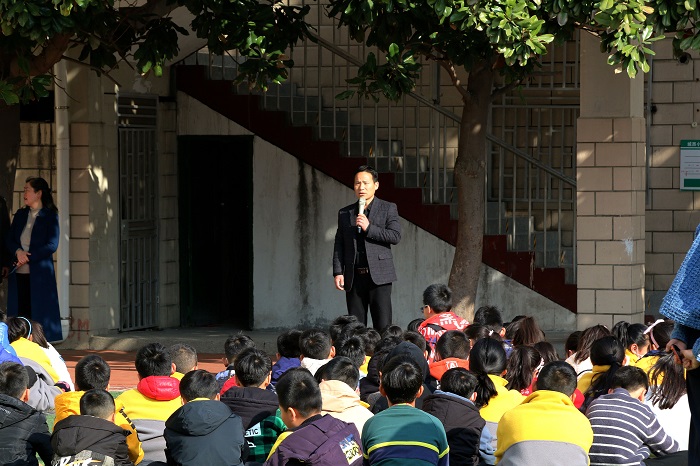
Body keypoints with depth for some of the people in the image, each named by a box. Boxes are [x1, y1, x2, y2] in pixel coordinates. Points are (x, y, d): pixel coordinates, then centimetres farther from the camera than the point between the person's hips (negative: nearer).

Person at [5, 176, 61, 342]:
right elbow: (8, 240, 12)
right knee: (20, 312, 1)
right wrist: (18, 251, -10)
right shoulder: (20, 215, 16)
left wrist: (28, 257, -15)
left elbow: (52, 245, -8)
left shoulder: (50, 216, 0)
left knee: (39, 312, -5)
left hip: (39, 273, -5)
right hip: (19, 274, 5)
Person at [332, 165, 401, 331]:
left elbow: (395, 236, -5)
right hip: (354, 277, 3)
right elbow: (339, 245, 13)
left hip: (379, 275, -3)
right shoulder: (345, 213, 15)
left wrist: (368, 228, -13)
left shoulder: (388, 209, 6)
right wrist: (338, 272, 1)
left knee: (383, 326, -7)